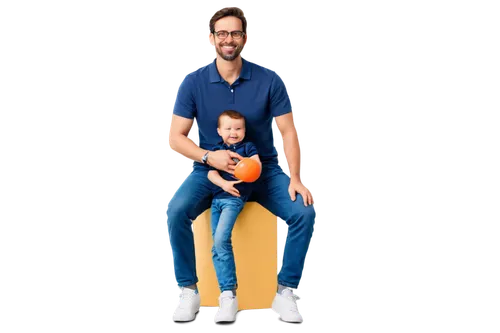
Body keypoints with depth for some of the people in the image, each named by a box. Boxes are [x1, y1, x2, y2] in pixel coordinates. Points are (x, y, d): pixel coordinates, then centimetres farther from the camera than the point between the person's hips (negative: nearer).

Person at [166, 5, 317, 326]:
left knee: (305, 212, -24)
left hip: (264, 167, 0)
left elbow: (289, 132, -7)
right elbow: (176, 137, -4)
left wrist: (295, 178, -20)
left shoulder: (270, 80, -6)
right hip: (210, 168, 0)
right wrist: (209, 157, -23)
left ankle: (286, 292, -7)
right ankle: (188, 291, -9)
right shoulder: (193, 82, -4)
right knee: (176, 212, -28)